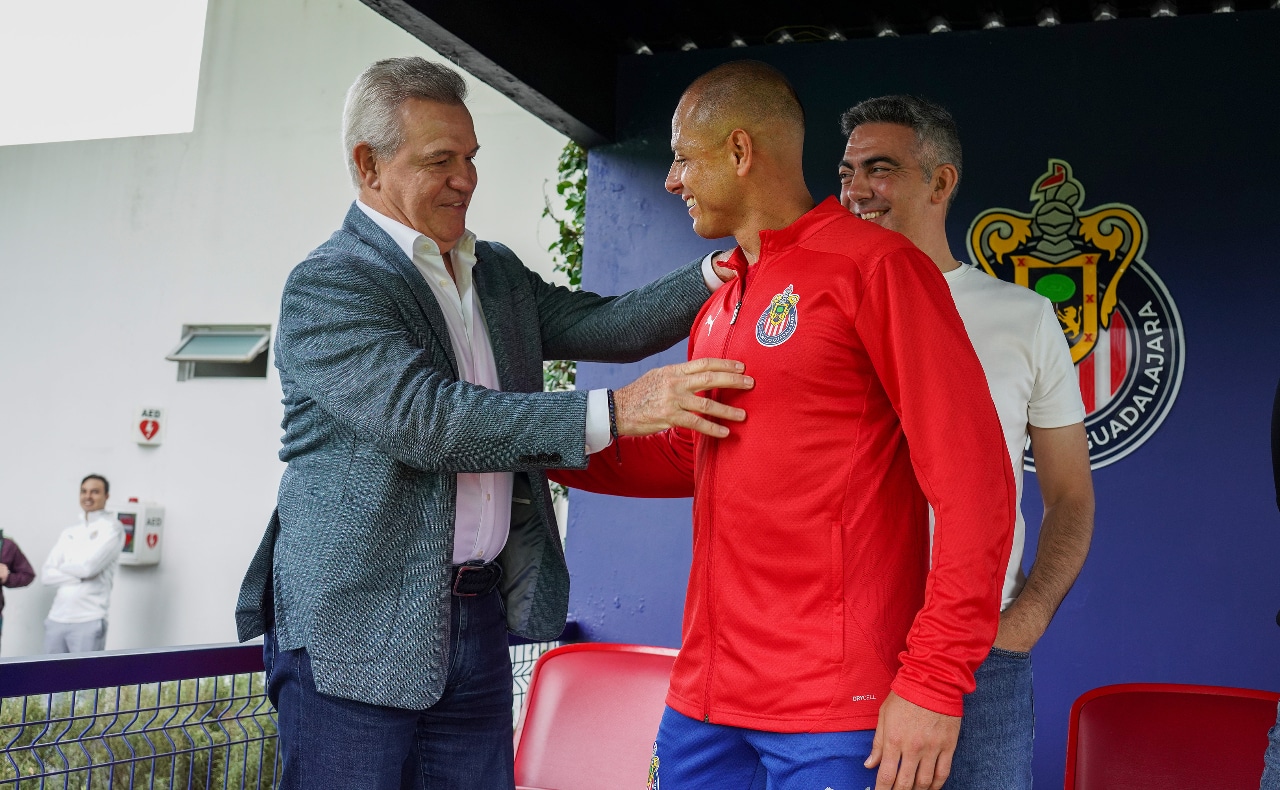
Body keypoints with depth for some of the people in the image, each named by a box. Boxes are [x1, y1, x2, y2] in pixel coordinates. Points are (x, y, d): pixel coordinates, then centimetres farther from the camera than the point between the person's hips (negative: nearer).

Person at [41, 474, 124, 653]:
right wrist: (80, 576, -8)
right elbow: (46, 575, 6)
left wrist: (62, 567, 3)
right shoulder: (69, 532, 15)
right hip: (56, 618, 6)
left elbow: (89, 566, -15)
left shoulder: (111, 528, -2)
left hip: (88, 621, -6)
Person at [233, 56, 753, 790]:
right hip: (357, 629, -6)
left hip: (479, 620, 6)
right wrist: (616, 411, -28)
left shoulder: (499, 273, 15)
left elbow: (604, 325, 9)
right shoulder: (326, 287, -11)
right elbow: (427, 419, -24)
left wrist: (721, 273, -5)